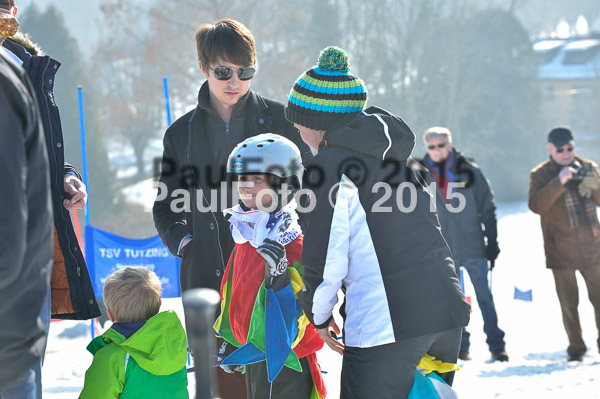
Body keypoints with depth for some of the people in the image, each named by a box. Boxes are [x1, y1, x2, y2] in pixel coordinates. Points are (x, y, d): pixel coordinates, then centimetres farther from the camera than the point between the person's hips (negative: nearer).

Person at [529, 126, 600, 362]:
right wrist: (559, 183, -26)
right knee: (569, 304, 3)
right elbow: (536, 205, -16)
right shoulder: (540, 175, -1)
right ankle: (576, 348, 13)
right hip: (560, 251, -2)